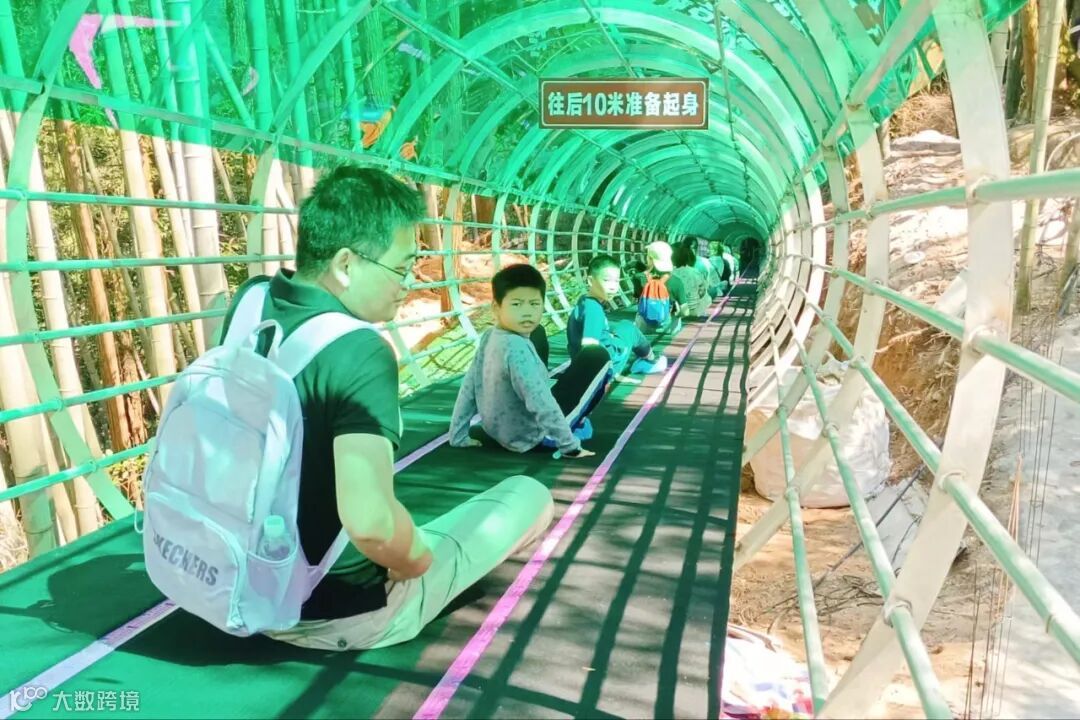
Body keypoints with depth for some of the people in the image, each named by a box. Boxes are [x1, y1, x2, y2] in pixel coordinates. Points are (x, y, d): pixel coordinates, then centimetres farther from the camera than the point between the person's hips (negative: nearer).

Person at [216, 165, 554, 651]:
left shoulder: (250, 304, -7)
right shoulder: (358, 353, -30)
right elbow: (368, 521, -37)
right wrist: (420, 558, -17)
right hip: (342, 615, -7)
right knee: (530, 494, 6)